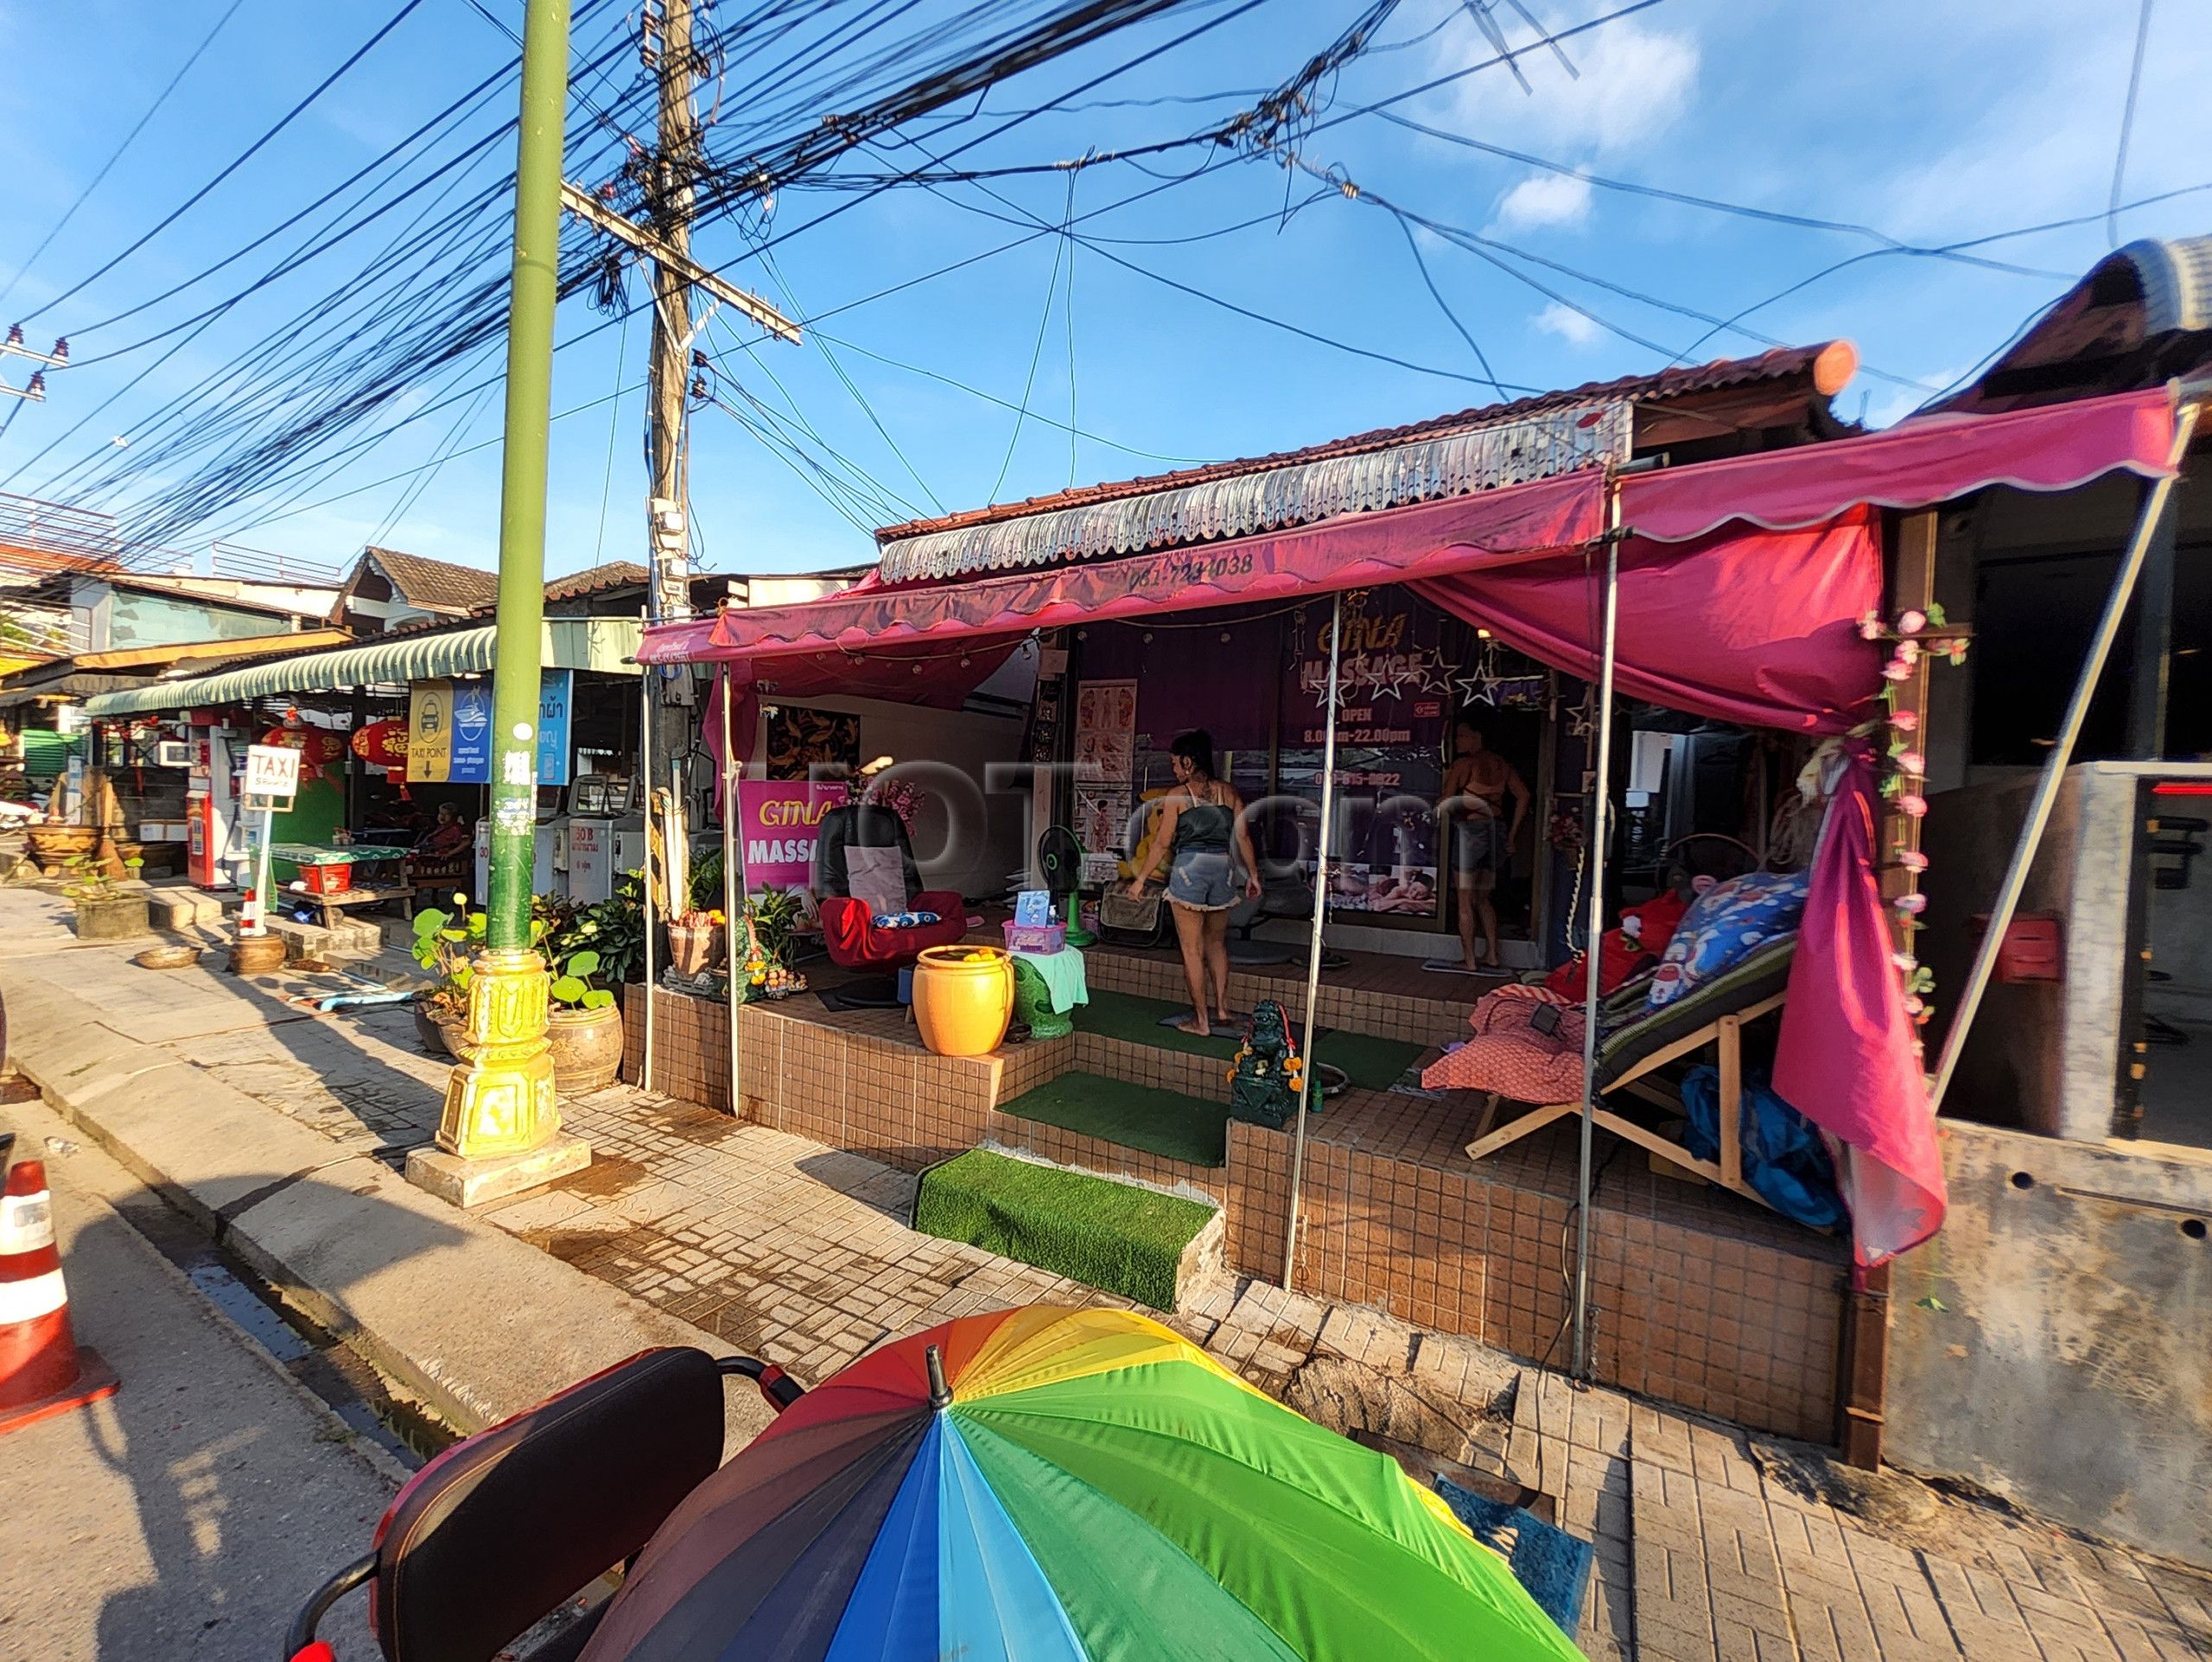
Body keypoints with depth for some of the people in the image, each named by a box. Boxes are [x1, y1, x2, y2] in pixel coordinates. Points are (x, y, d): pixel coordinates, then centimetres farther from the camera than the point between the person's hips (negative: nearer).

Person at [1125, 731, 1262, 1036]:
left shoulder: (1177, 795, -5)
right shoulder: (1228, 791, 6)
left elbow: (1162, 843, -5)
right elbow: (1243, 836, 6)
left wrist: (1140, 879, 4)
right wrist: (1253, 874, 15)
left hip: (1189, 868, -4)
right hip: (1223, 867, 5)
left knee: (1192, 948, 4)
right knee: (1217, 943, 21)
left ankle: (1201, 1020, 9)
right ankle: (1222, 1009, 25)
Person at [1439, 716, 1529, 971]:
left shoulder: (1462, 764, -7)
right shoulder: (1501, 764, 10)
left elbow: (1445, 802, -9)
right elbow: (1523, 795, 7)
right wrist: (1512, 834, 10)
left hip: (1470, 828, -6)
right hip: (1498, 829, 6)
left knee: (1465, 900, 3)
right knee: (1483, 898, 18)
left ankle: (1469, 960, 5)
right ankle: (1491, 955, 18)